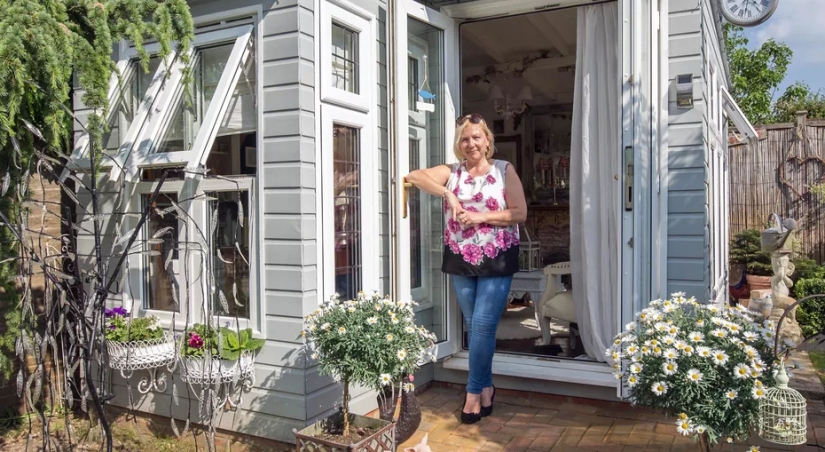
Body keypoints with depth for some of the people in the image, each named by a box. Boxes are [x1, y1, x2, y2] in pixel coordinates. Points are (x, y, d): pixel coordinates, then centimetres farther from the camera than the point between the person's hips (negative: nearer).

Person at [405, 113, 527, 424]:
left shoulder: (504, 170, 1)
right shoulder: (451, 173, 5)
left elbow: (520, 213, -6)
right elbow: (413, 176, -9)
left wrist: (481, 217, -16)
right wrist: (447, 194, -18)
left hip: (497, 261, -3)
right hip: (461, 261, 3)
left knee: (483, 326, -7)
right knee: (473, 327, 11)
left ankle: (474, 392, 7)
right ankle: (486, 387, 27)